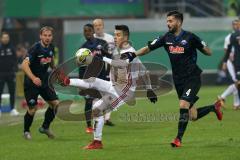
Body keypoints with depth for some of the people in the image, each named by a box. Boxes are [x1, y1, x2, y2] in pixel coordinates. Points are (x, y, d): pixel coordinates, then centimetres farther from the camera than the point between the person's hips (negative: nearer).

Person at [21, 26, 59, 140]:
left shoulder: (51, 48, 0)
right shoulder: (35, 48, -21)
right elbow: (24, 65, -32)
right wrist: (33, 78, -43)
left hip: (44, 80, 6)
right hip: (31, 82, -6)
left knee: (55, 103, -1)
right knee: (32, 109, -7)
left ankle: (45, 127, 18)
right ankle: (26, 131, 18)